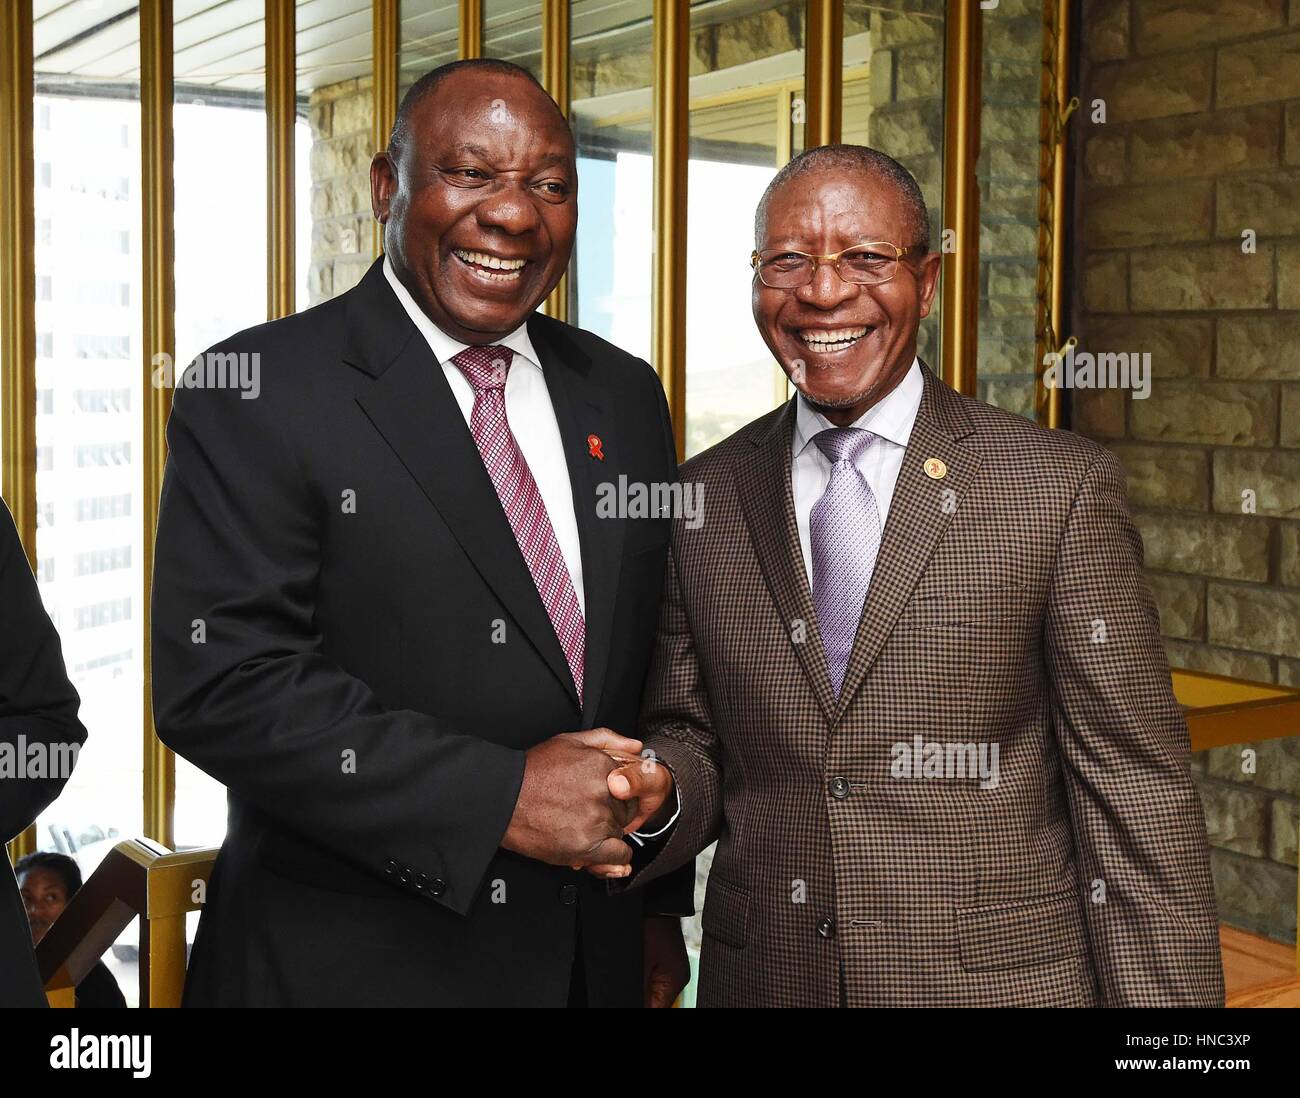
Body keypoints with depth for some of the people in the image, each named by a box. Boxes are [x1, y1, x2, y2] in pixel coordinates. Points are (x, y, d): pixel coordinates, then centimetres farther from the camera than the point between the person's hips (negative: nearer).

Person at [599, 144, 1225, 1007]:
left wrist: (1166, 994, -10)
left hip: (999, 978, -2)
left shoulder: (1062, 486, -9)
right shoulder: (703, 501, 1)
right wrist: (654, 794, -14)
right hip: (761, 977, 3)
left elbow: (1135, 800, -8)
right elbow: (694, 740, 7)